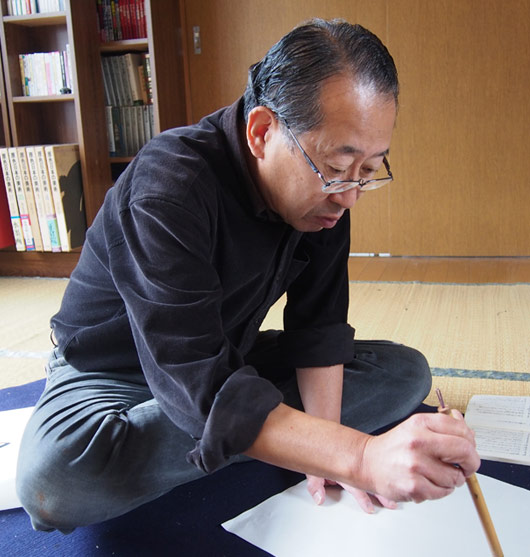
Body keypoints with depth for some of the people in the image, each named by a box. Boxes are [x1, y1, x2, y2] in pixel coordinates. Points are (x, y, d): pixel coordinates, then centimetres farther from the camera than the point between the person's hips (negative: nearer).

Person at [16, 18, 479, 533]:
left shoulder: (323, 189, -13)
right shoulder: (169, 186, -34)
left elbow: (318, 325, -11)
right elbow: (197, 383, -41)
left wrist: (324, 452, -22)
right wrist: (360, 458, -50)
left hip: (228, 355, 5)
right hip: (117, 370, -4)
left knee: (406, 372, -4)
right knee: (52, 481, -37)